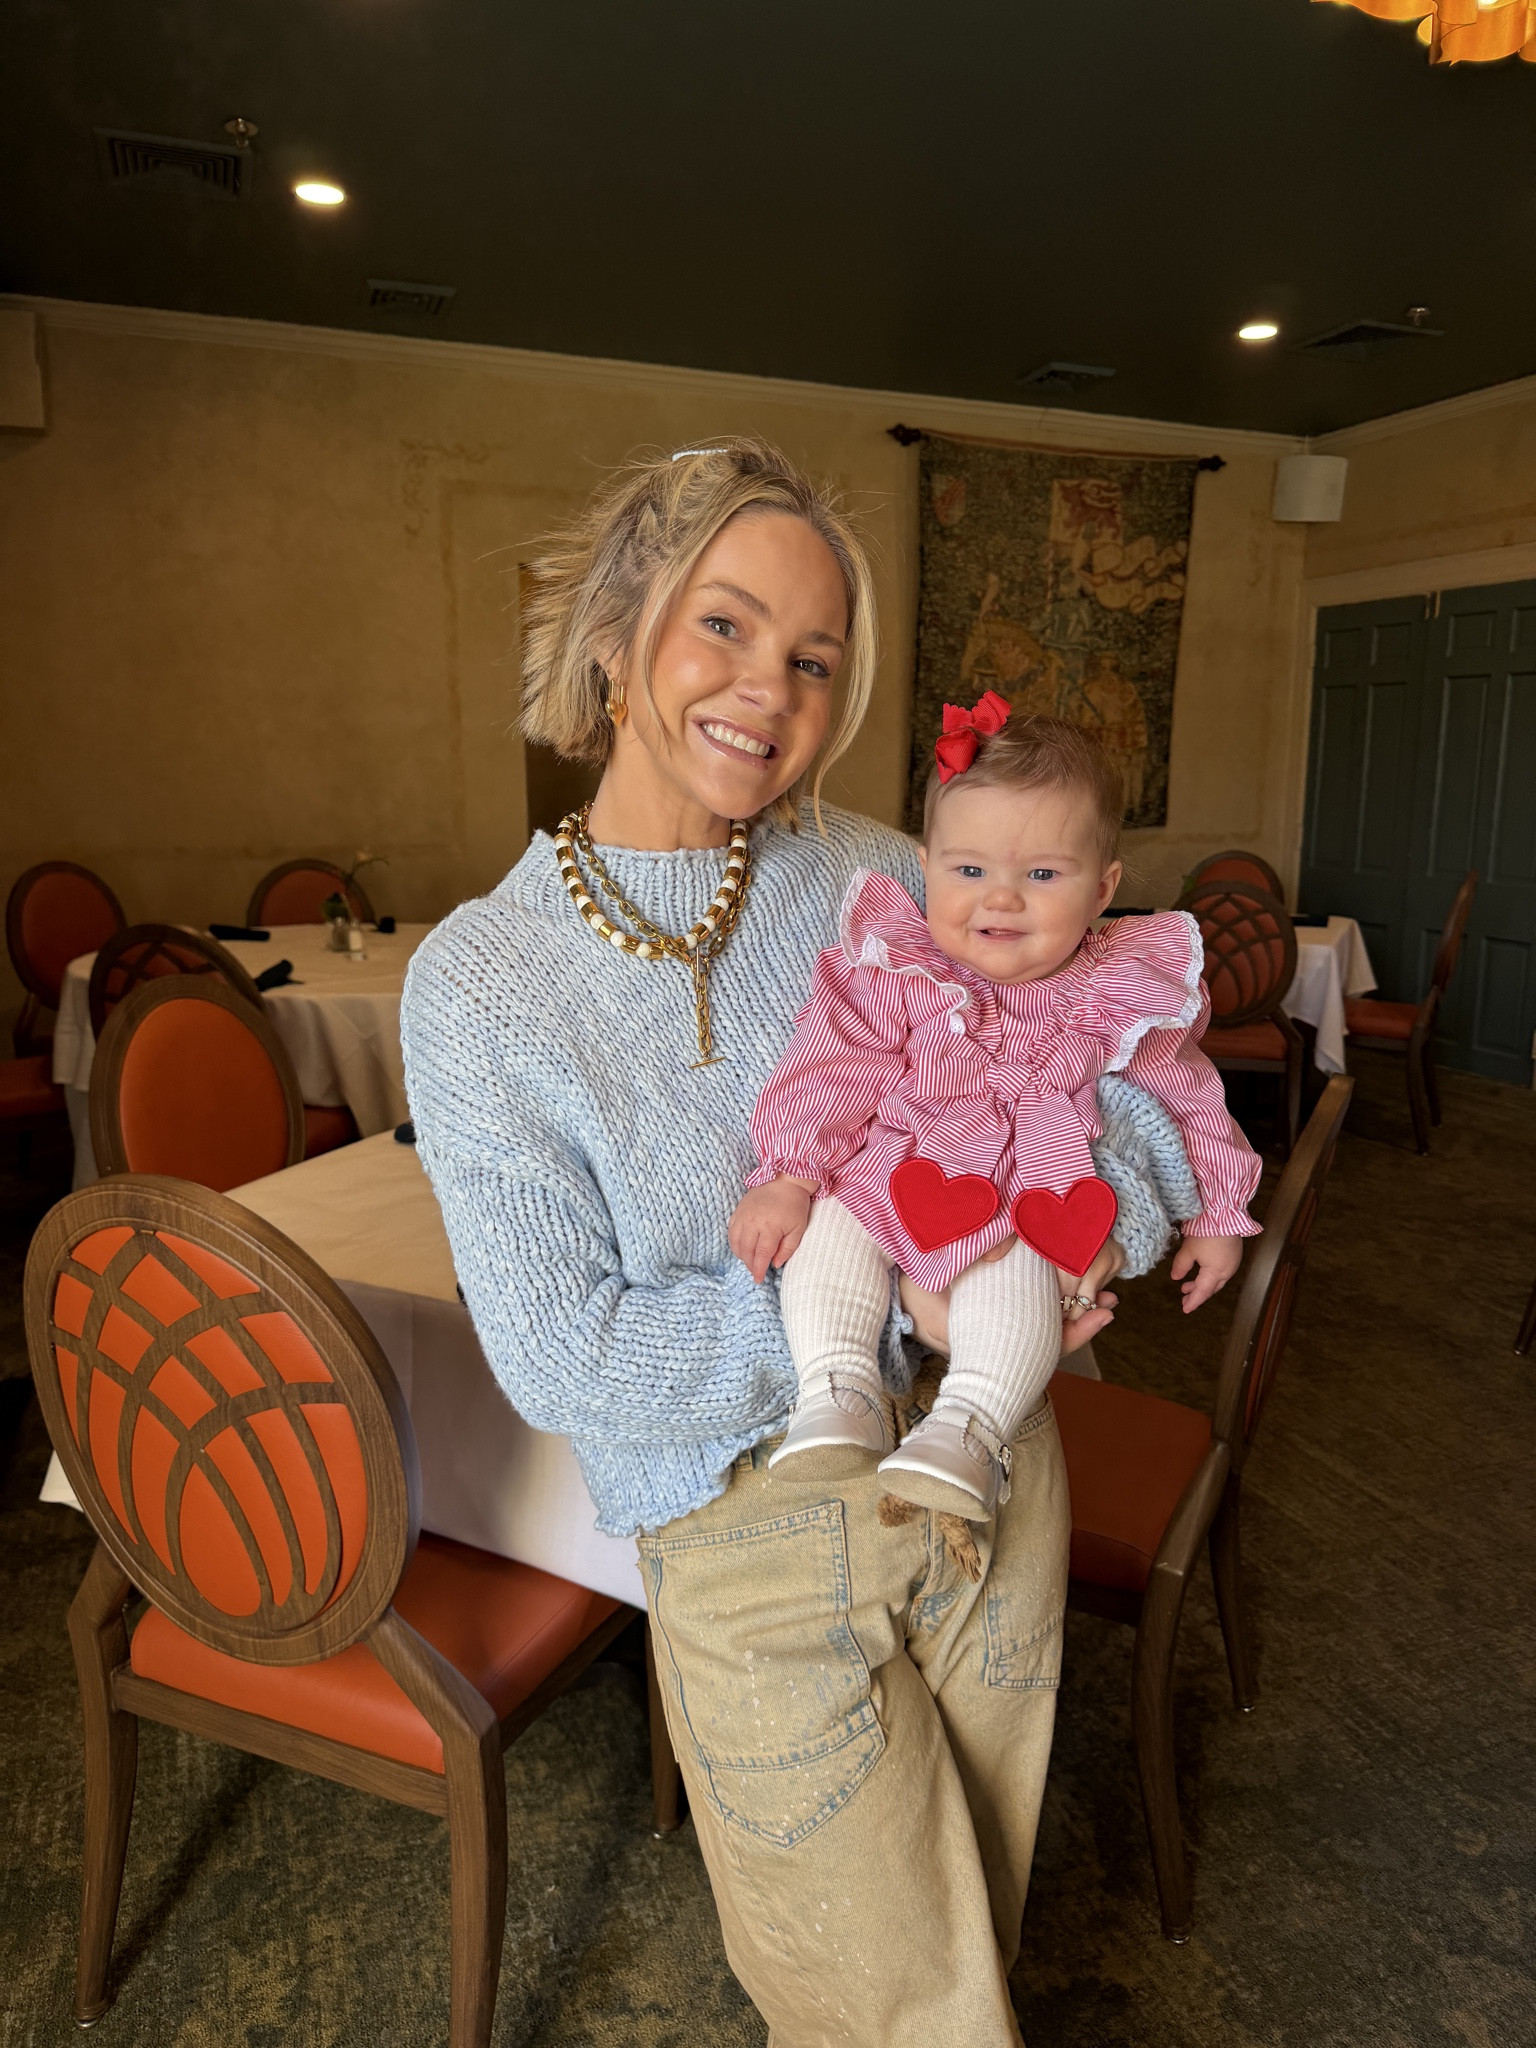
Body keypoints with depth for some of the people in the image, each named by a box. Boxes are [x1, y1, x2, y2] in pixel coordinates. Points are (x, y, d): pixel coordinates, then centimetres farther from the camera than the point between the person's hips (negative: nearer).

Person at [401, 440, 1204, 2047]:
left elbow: (1111, 1050, 4)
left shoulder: (876, 880, -4)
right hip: (741, 1538, -3)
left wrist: (1107, 1221, -17)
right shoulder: (478, 980, -12)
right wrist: (889, 1307, -22)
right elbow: (559, 1355, -17)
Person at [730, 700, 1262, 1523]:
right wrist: (785, 1178, -18)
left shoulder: (1124, 998, -4)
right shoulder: (893, 970, -8)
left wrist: (1217, 1214, 16)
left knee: (1018, 1267, -30)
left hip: (1031, 1196, 0)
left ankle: (969, 1424, -24)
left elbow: (1189, 1098, 10)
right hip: (889, 1169, 1)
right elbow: (832, 1069, -9)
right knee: (826, 1227, -25)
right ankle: (838, 1393, -18)